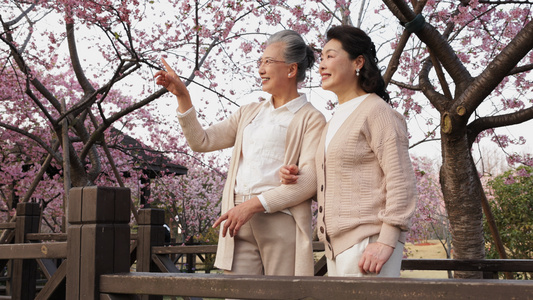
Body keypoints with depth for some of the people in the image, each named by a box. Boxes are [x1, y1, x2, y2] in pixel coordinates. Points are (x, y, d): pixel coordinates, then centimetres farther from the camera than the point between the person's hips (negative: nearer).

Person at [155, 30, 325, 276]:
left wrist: (253, 205, -16)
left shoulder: (311, 119, 2)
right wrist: (182, 97, 8)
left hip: (281, 220, -5)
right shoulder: (249, 113, 23)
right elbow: (202, 142, 19)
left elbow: (309, 180, -10)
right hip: (240, 223, 5)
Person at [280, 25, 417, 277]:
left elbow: (402, 182, -14)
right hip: (339, 246, 9)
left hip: (368, 244, -9)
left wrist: (386, 241, -20)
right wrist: (298, 178, 7)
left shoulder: (377, 112, -7)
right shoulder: (337, 119, 20)